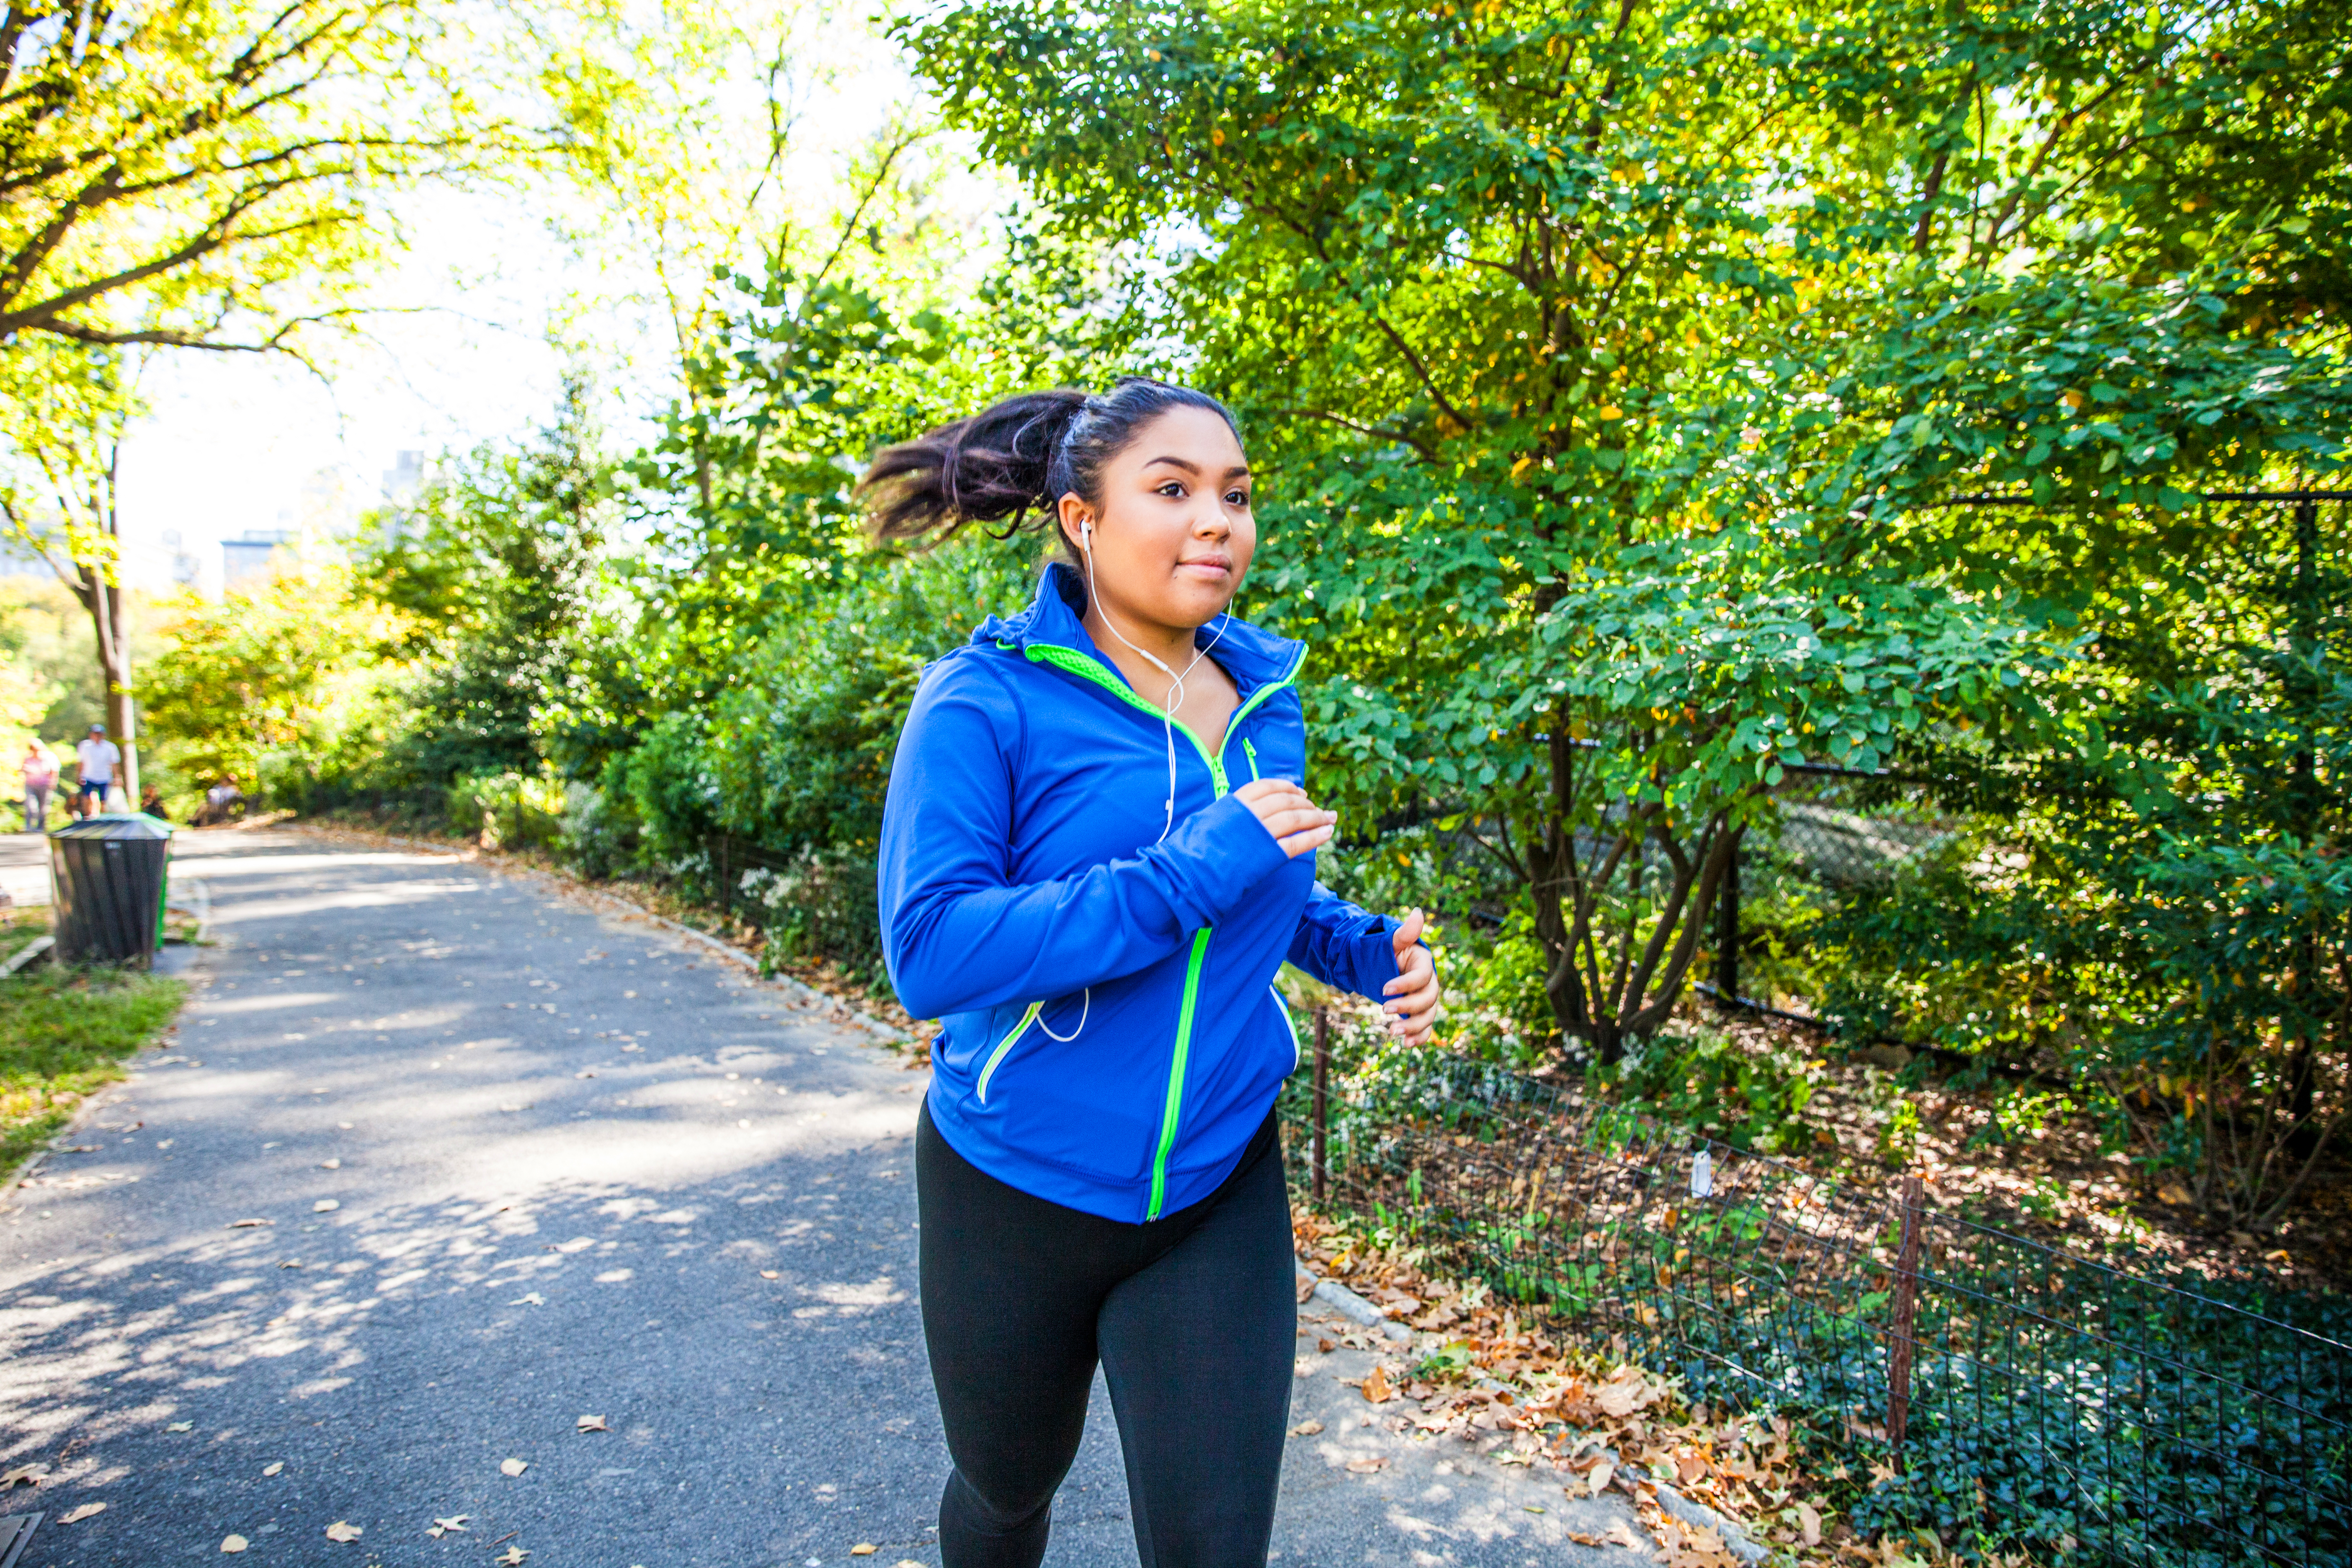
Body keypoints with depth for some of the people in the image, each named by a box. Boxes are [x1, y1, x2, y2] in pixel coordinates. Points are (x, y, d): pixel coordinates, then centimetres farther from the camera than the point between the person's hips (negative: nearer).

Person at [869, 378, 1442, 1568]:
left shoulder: (1264, 696, -1)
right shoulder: (989, 699, -17)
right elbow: (929, 953, -26)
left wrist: (1367, 949, -6)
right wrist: (1193, 871, -31)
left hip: (1218, 1193, 3)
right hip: (1019, 1191, -3)